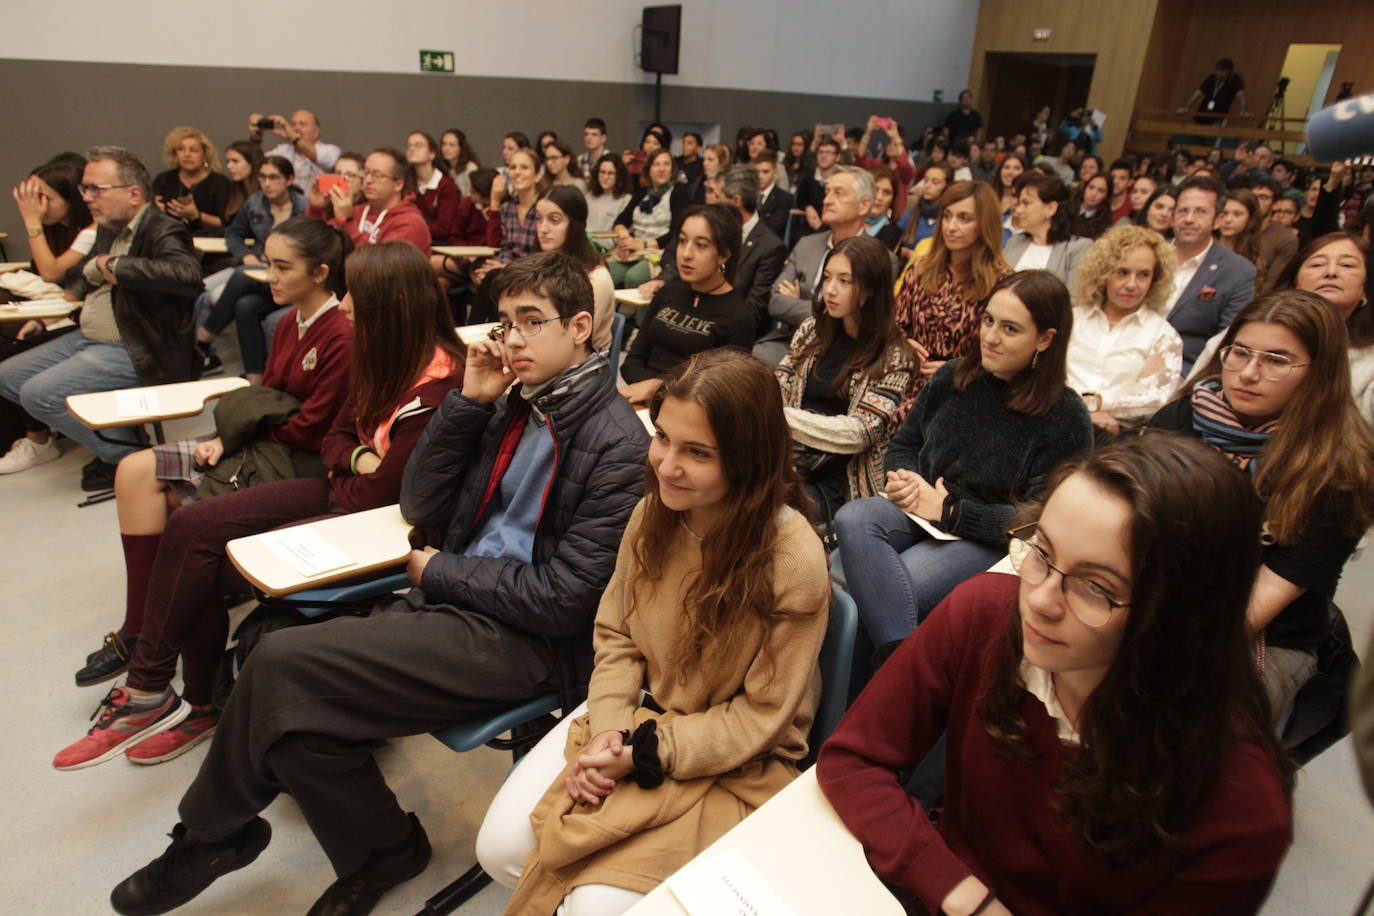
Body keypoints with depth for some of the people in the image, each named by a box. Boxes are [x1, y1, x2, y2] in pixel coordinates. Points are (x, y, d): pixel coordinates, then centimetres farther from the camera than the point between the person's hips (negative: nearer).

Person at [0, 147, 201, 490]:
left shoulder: (163, 232, -16)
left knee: (38, 394, -21)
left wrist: (115, 266, -28)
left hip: (137, 353, -11)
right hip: (88, 339, 11)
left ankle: (128, 454, -4)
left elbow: (187, 274, -39)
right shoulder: (109, 230, 14)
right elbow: (79, 273, 34)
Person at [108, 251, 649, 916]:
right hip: (449, 603, 7)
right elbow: (420, 507, 10)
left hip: (524, 639, -7)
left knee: (279, 663, -14)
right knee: (299, 705, -12)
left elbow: (564, 600, -17)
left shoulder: (617, 443, -15)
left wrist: (438, 572, -6)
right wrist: (468, 402, -2)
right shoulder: (515, 402, 9)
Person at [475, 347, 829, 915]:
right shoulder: (654, 512, -9)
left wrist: (645, 754, -19)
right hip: (632, 716, 5)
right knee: (500, 849, -5)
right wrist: (608, 730, -12)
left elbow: (761, 715, -16)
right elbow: (615, 632, 3)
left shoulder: (794, 561, -26)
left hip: (735, 762, -4)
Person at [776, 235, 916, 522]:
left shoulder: (894, 358, -2)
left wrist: (782, 416, -20)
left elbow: (858, 433, -12)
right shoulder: (812, 331, 14)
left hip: (838, 482, -4)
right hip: (790, 459, 4)